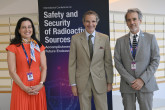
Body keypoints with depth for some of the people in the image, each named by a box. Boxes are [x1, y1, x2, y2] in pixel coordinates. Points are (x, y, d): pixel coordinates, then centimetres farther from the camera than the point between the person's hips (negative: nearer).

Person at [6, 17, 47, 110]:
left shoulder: (39, 47, 10)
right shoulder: (13, 47, 0)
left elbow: (44, 68, 5)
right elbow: (12, 71, -6)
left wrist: (41, 84, -11)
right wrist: (25, 88, -13)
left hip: (38, 88, 3)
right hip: (21, 88, -3)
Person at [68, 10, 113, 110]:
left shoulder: (104, 38, 2)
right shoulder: (76, 39, -1)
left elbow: (108, 62, 5)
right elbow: (72, 63, 1)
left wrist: (110, 82, 5)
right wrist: (73, 84, -2)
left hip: (100, 81, 1)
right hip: (82, 82, 0)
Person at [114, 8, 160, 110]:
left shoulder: (151, 38, 3)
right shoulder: (120, 41, 6)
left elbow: (156, 60, -1)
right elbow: (117, 62, 1)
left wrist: (142, 80, -11)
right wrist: (130, 80, -10)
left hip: (146, 84, -1)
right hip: (127, 85, 1)